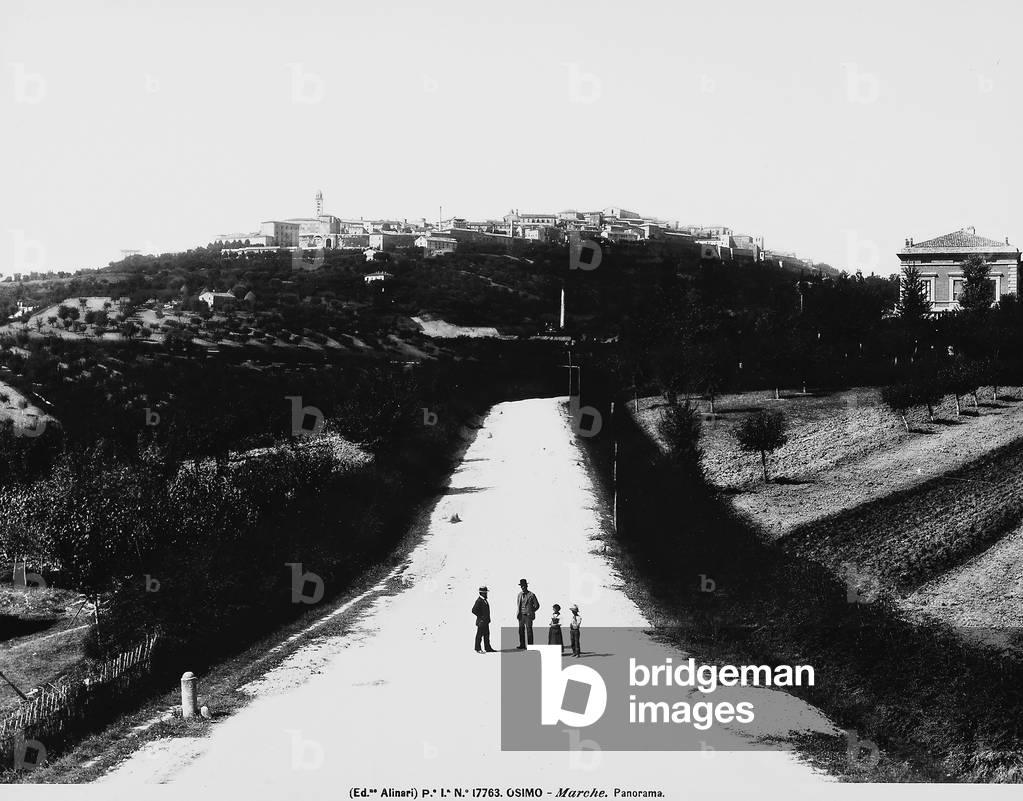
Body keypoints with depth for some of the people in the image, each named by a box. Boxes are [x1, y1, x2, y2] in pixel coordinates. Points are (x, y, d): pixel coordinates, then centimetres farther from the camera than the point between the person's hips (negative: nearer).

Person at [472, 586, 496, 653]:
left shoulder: (485, 600, 13)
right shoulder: (479, 601, -16)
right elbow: (474, 610, -21)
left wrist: (487, 618, 16)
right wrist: (480, 617, -17)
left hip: (486, 622, 9)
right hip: (481, 622, -9)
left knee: (487, 635, 13)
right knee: (479, 635, -1)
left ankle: (488, 648, 18)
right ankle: (477, 649, 6)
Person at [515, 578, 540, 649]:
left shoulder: (531, 595, -4)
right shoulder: (520, 594, 12)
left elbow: (537, 605, 1)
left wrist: (531, 612, -3)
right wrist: (518, 613, 8)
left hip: (528, 615, -5)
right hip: (521, 615, 5)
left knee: (529, 630, -5)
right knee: (521, 630, 4)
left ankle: (530, 645, -2)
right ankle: (522, 645, 10)